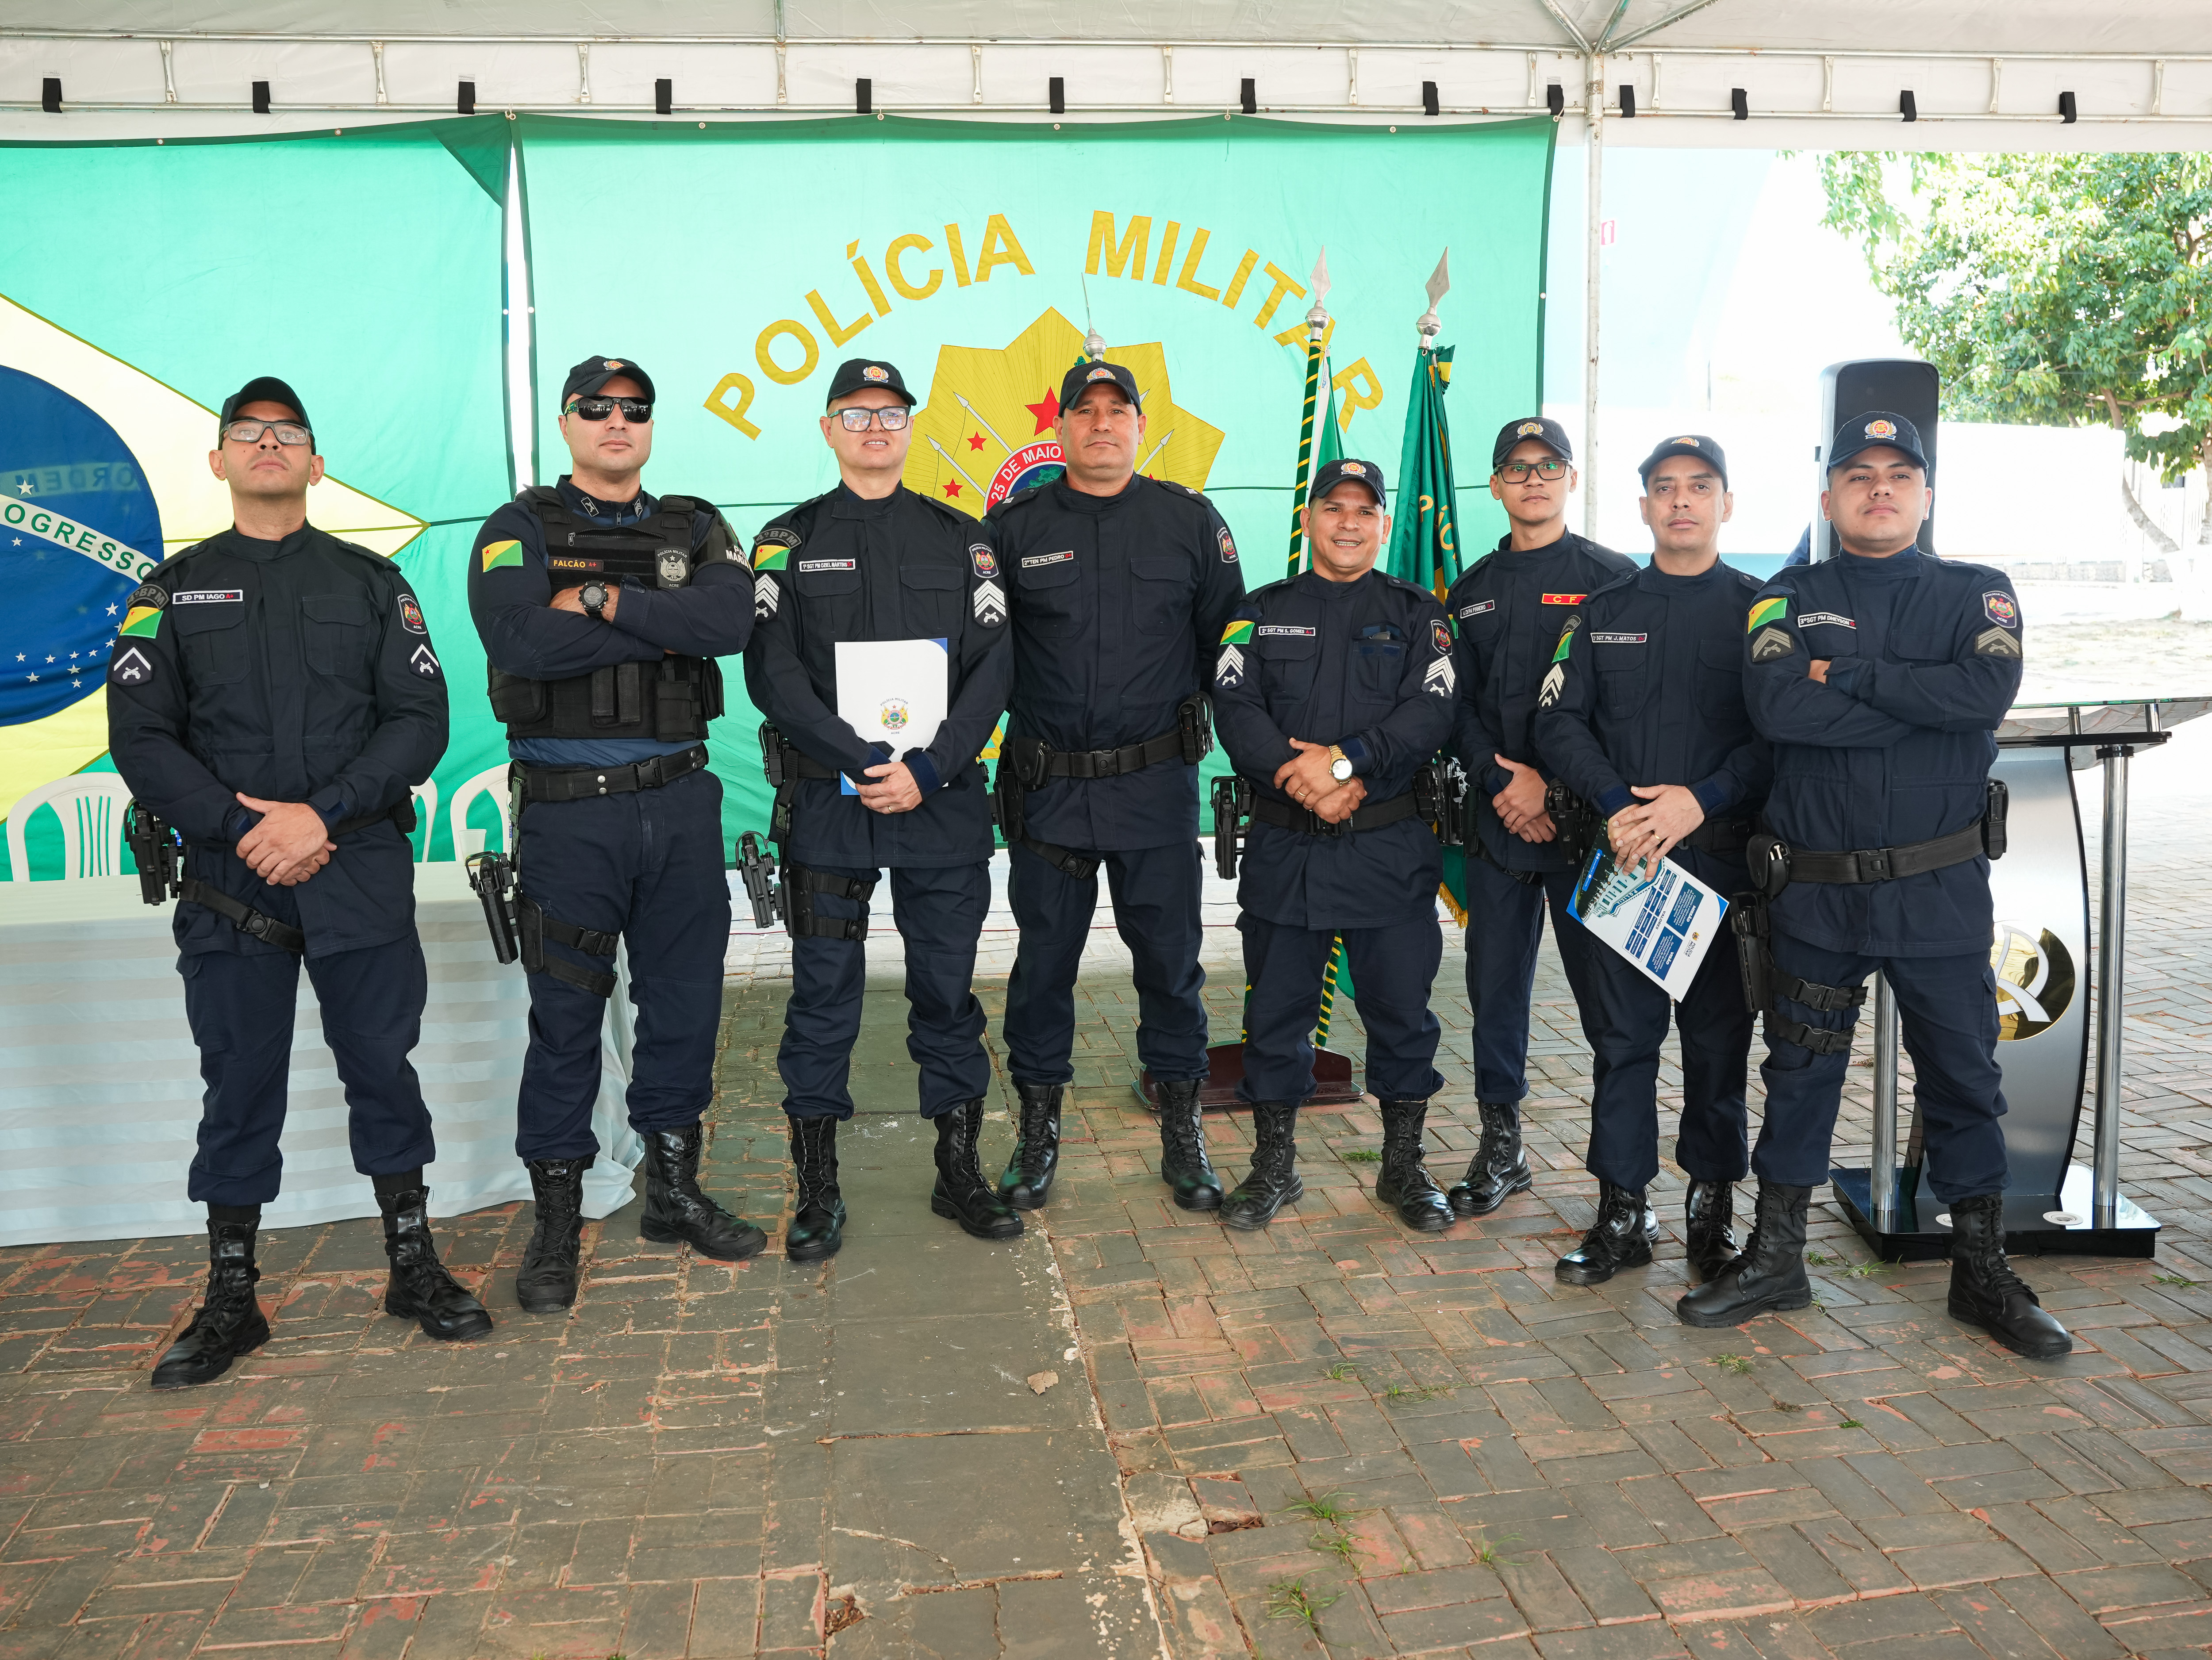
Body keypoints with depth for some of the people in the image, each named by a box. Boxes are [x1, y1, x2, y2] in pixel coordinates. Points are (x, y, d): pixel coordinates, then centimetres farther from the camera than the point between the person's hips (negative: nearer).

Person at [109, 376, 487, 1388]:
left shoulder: (371, 580, 9)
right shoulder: (174, 589, 10)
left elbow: (420, 718, -1)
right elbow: (140, 735, 1)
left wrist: (322, 814, -12)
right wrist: (241, 827, -12)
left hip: (362, 869, 0)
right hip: (228, 879, 1)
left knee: (383, 1066, 5)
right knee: (239, 1083, 6)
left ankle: (414, 1267, 20)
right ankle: (230, 1302, 18)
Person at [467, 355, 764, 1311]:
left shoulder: (695, 529, 11)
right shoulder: (519, 530, 2)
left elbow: (730, 621, -11)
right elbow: (522, 640, -18)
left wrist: (603, 598, -15)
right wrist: (666, 627, -13)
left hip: (680, 801, 3)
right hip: (566, 808, -3)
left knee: (685, 1004, 10)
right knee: (565, 1018, 3)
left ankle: (674, 1193, 27)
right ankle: (556, 1222, 17)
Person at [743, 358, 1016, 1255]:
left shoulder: (960, 537, 9)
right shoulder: (789, 540, 6)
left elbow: (993, 667, 0)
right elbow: (772, 673, -5)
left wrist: (929, 770, -13)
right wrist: (865, 763, -16)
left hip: (944, 801, 1)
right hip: (825, 802, -1)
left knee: (948, 987, 7)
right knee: (823, 993, 4)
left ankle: (960, 1171, 20)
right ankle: (817, 1189, 15)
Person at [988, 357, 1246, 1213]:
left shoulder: (1191, 520, 5)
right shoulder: (1013, 526, 3)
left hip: (1158, 786, 0)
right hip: (1047, 788, 0)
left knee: (1170, 960, 7)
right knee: (1043, 960, 9)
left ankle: (1182, 1132, 22)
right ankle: (1039, 1126, 25)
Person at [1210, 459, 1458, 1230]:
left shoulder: (1417, 614, 8)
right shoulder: (1261, 612, 11)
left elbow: (1432, 711, -6)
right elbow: (1236, 709, -3)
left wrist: (1347, 760, -19)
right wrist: (1304, 780, -16)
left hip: (1391, 848, 0)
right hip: (1283, 848, 1)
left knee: (1402, 1007, 5)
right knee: (1276, 1008, 7)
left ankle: (1404, 1164, 23)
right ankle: (1274, 1164, 22)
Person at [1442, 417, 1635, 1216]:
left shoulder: (1612, 578, 1)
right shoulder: (1472, 591, 14)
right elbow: (1459, 705, 9)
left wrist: (1554, 786, -13)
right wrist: (1499, 782, -6)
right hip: (1497, 821, 4)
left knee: (1605, 987, -3)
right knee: (1495, 986, 8)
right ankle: (1500, 1146, 21)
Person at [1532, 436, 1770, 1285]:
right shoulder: (1603, 611, 12)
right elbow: (1560, 720, 4)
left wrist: (1701, 799, -17)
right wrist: (1617, 804, -11)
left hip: (1723, 855, -1)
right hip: (1621, 854, 2)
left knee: (1718, 1036, 5)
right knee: (1621, 1033, 3)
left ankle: (1714, 1205, 20)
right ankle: (1623, 1213, 12)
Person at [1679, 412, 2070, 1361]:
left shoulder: (1975, 595, 5)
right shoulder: (1788, 600, 4)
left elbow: (1991, 691, -17)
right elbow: (1774, 705, -16)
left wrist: (1847, 675, -15)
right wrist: (1927, 699, -14)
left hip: (1940, 886, 0)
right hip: (1814, 889, 0)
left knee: (1962, 1075, 9)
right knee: (1800, 1070, 9)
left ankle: (1982, 1271, 25)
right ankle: (1775, 1258, 22)